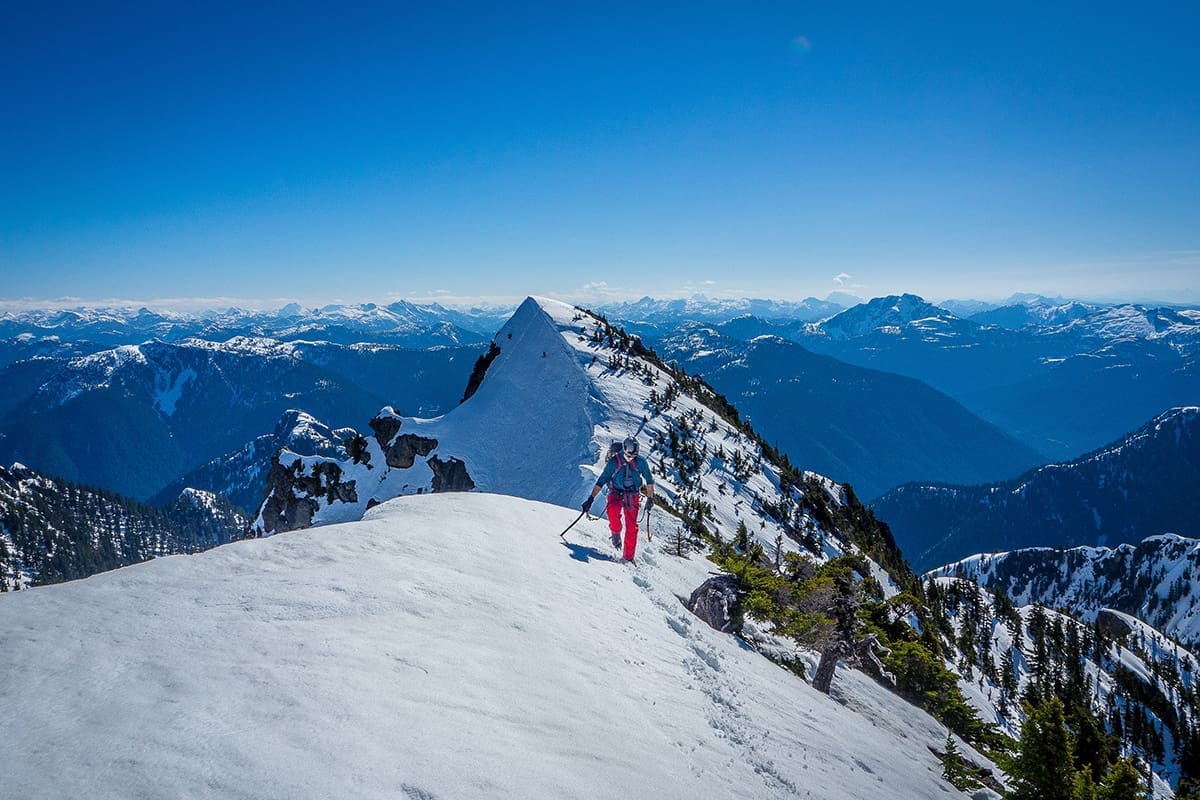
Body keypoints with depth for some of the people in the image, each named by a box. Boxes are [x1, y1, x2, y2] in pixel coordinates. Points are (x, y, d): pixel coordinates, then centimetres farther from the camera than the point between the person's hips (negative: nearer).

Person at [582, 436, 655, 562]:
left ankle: (628, 557, 5)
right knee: (612, 510, -34)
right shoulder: (614, 461, -13)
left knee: (631, 527, -6)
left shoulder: (640, 462, -8)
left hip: (633, 495, 1)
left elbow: (649, 480, 7)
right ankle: (616, 532, -5)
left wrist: (650, 498, 7)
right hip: (616, 493, -1)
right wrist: (591, 499, -15)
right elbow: (601, 481, -11)